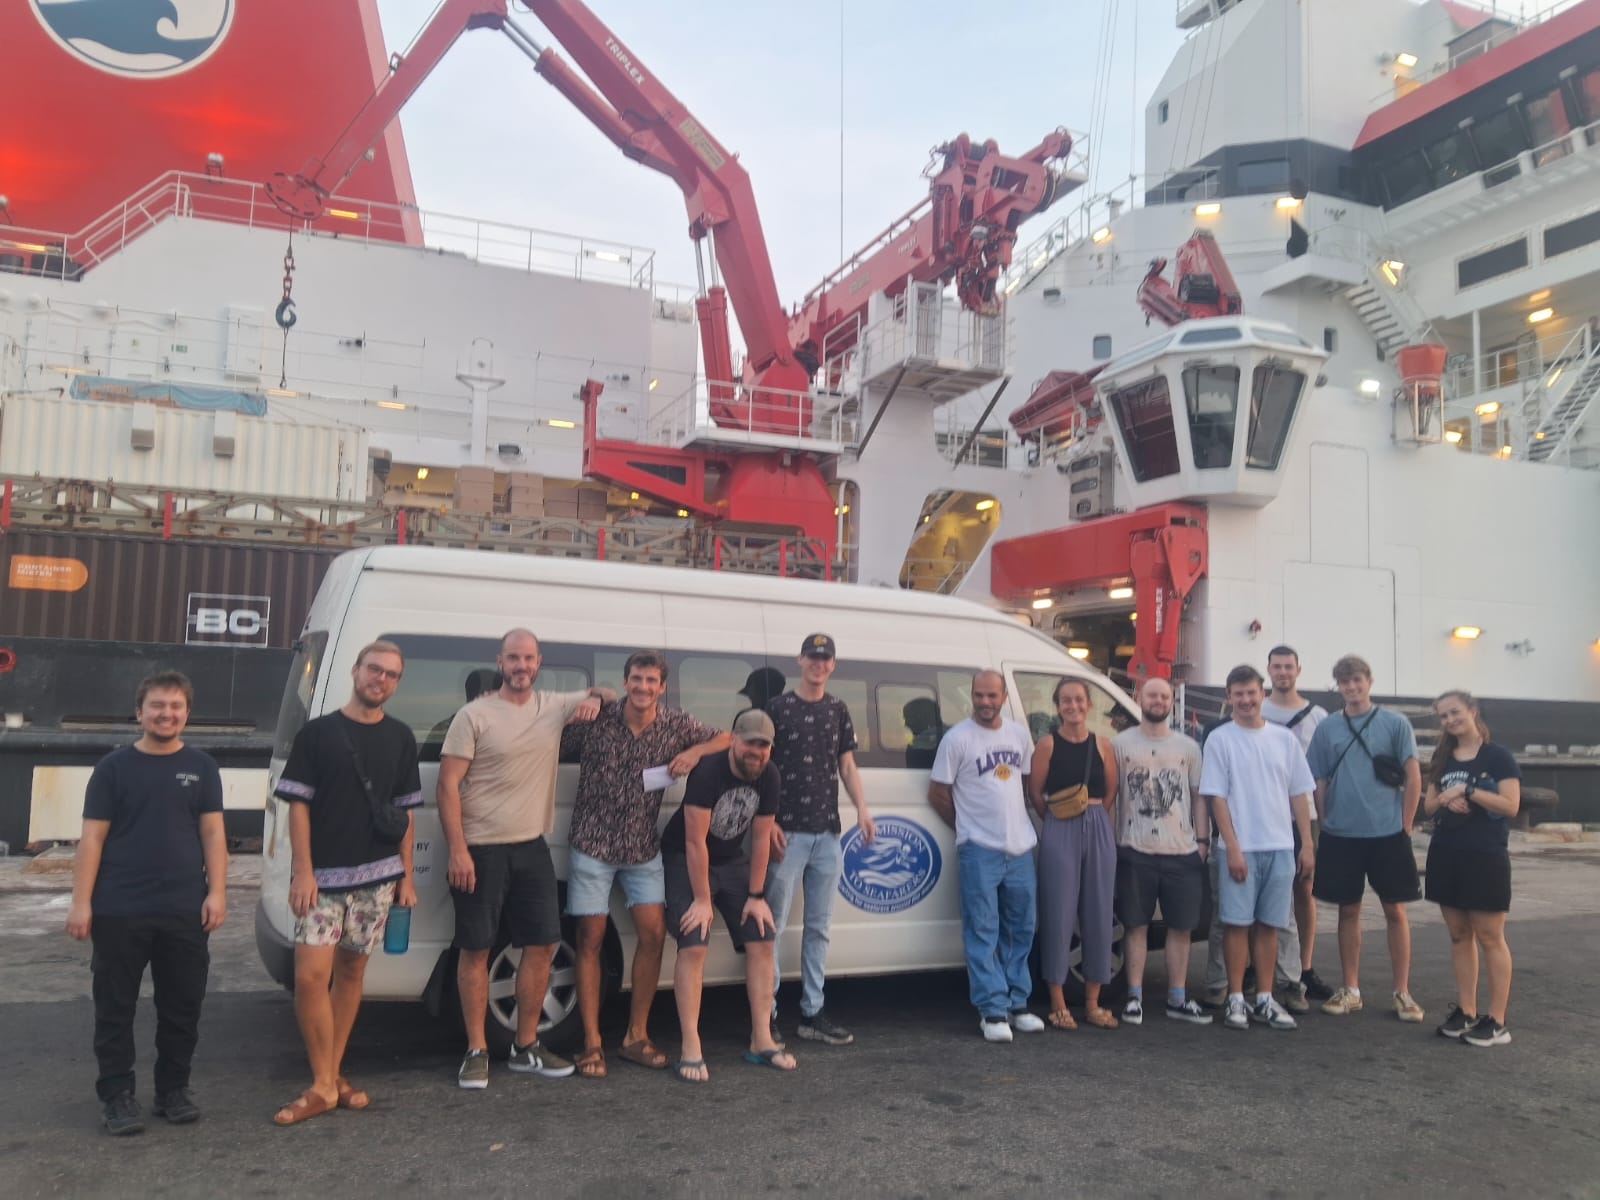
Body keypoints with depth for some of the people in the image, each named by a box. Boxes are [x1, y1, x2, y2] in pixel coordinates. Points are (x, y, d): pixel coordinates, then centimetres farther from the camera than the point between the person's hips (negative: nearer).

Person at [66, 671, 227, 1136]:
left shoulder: (201, 767, 7)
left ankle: (174, 1088, 23)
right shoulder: (114, 767, 2)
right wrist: (81, 902, -6)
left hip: (185, 910, 2)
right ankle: (116, 1094, 18)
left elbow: (212, 833, 6)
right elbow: (92, 837, 0)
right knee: (115, 1007, 6)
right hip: (118, 910, -1)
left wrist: (217, 891, -3)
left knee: (182, 1005, 9)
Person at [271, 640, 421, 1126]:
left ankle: (333, 1074, 22)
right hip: (323, 875, -3)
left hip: (377, 875, 3)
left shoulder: (401, 738, 9)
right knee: (311, 976, -9)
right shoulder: (318, 732, -1)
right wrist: (303, 870, -10)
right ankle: (323, 1085, 4)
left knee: (351, 972, 10)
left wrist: (406, 875, 9)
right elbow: (298, 805, -3)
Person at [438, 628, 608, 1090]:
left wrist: (596, 698, -3)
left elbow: (607, 695, 23)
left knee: (542, 945, 7)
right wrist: (458, 851, -17)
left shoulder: (554, 706, 6)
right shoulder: (474, 716, -8)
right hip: (481, 850, -5)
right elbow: (448, 785, -10)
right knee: (476, 949, 2)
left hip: (532, 847, 5)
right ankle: (476, 1051, 14)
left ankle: (526, 1046, 21)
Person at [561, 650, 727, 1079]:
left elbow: (727, 738, 3)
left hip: (643, 848, 3)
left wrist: (696, 751, -13)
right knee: (591, 940, 1)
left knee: (653, 934, 0)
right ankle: (592, 1044, 10)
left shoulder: (677, 725, -5)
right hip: (592, 845, -3)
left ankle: (636, 1037, 16)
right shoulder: (596, 718, -13)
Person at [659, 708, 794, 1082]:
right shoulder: (708, 771, -28)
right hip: (685, 860, -6)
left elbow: (761, 837, -3)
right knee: (693, 947, -18)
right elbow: (695, 841, -25)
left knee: (762, 941, -1)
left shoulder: (768, 776, -10)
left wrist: (757, 896, -3)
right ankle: (691, 1050, -14)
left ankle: (762, 1041, 7)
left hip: (732, 860, 6)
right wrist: (703, 900, -21)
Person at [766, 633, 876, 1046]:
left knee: (819, 927, 10)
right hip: (788, 833, -5)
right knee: (773, 924, -4)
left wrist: (862, 809, -1)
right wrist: (768, 822, -10)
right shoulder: (778, 707, -1)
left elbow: (847, 766, 14)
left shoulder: (838, 710, 12)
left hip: (827, 833, 5)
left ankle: (812, 1012, 18)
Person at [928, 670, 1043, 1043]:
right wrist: (967, 828, 3)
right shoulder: (957, 738, -7)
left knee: (1021, 931, 12)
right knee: (983, 933, -4)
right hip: (980, 851, -6)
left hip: (1021, 848, 6)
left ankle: (1017, 1004, 23)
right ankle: (993, 1011, 1)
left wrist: (1016, 822, 10)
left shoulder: (1019, 734, 9)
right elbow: (938, 793, -4)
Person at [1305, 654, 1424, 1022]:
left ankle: (1402, 992, 14)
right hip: (1340, 836, 2)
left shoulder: (1395, 724, -1)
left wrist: (1404, 827, -3)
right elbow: (1319, 783, 9)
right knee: (1348, 911, 9)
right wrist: (1325, 825, 4)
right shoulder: (1327, 728, 5)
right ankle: (1350, 990, 19)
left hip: (1387, 834, -2)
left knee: (1395, 911, 4)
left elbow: (1413, 779, -1)